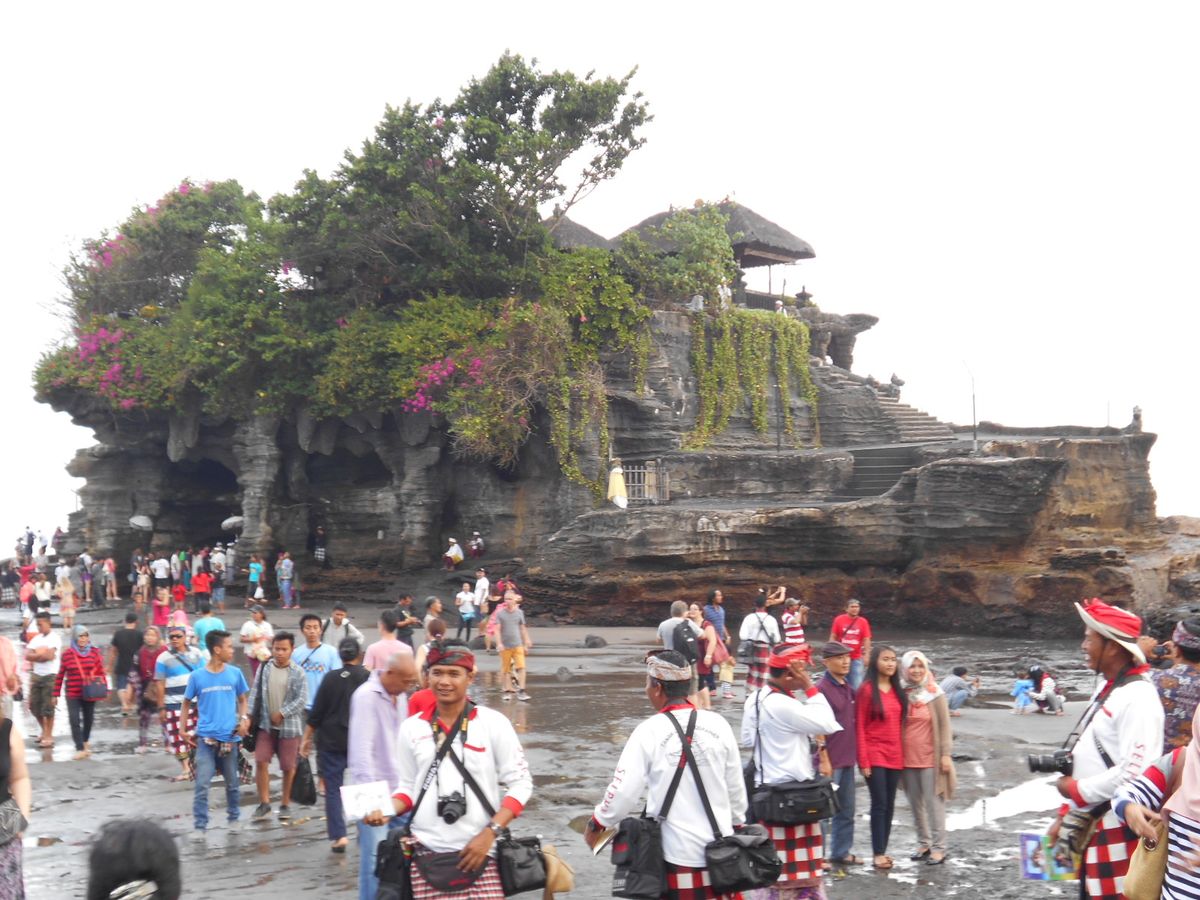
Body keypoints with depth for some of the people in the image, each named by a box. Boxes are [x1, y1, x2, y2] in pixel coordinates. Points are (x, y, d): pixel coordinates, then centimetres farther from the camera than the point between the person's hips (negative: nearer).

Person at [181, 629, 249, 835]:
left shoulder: (235, 673, 1)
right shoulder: (197, 676, -3)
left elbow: (242, 699, 12)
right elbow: (187, 704, 8)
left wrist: (243, 719, -6)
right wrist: (184, 731, 1)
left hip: (230, 737, 2)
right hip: (206, 738, -2)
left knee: (232, 783, 12)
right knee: (202, 784, -6)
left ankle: (234, 818, 30)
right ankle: (200, 826, 1)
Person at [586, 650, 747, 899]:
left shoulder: (650, 731, -11)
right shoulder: (718, 724, -1)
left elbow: (624, 791, -9)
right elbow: (736, 787, 7)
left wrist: (596, 824, 8)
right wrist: (736, 823, 24)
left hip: (675, 854, -3)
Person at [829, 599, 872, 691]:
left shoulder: (863, 622, 0)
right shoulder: (839, 620, -2)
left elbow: (866, 640, -1)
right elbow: (833, 637, 3)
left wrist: (866, 655, -10)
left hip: (856, 659, 0)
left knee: (857, 685, -2)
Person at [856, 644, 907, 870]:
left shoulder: (897, 690, 10)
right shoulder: (867, 690, -8)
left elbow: (900, 723, 13)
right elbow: (859, 727, -8)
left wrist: (903, 754, 6)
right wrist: (864, 761, -12)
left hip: (895, 755, 6)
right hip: (875, 755, -6)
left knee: (890, 805, 8)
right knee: (879, 804, -5)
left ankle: (883, 850, 16)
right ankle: (878, 854, 0)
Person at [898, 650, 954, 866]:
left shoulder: (934, 694, -5)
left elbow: (945, 725, -4)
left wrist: (946, 754, -9)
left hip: (930, 757, -4)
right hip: (907, 758, 4)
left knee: (934, 803, 0)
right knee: (915, 804, 11)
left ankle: (938, 848, 7)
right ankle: (923, 844, 24)